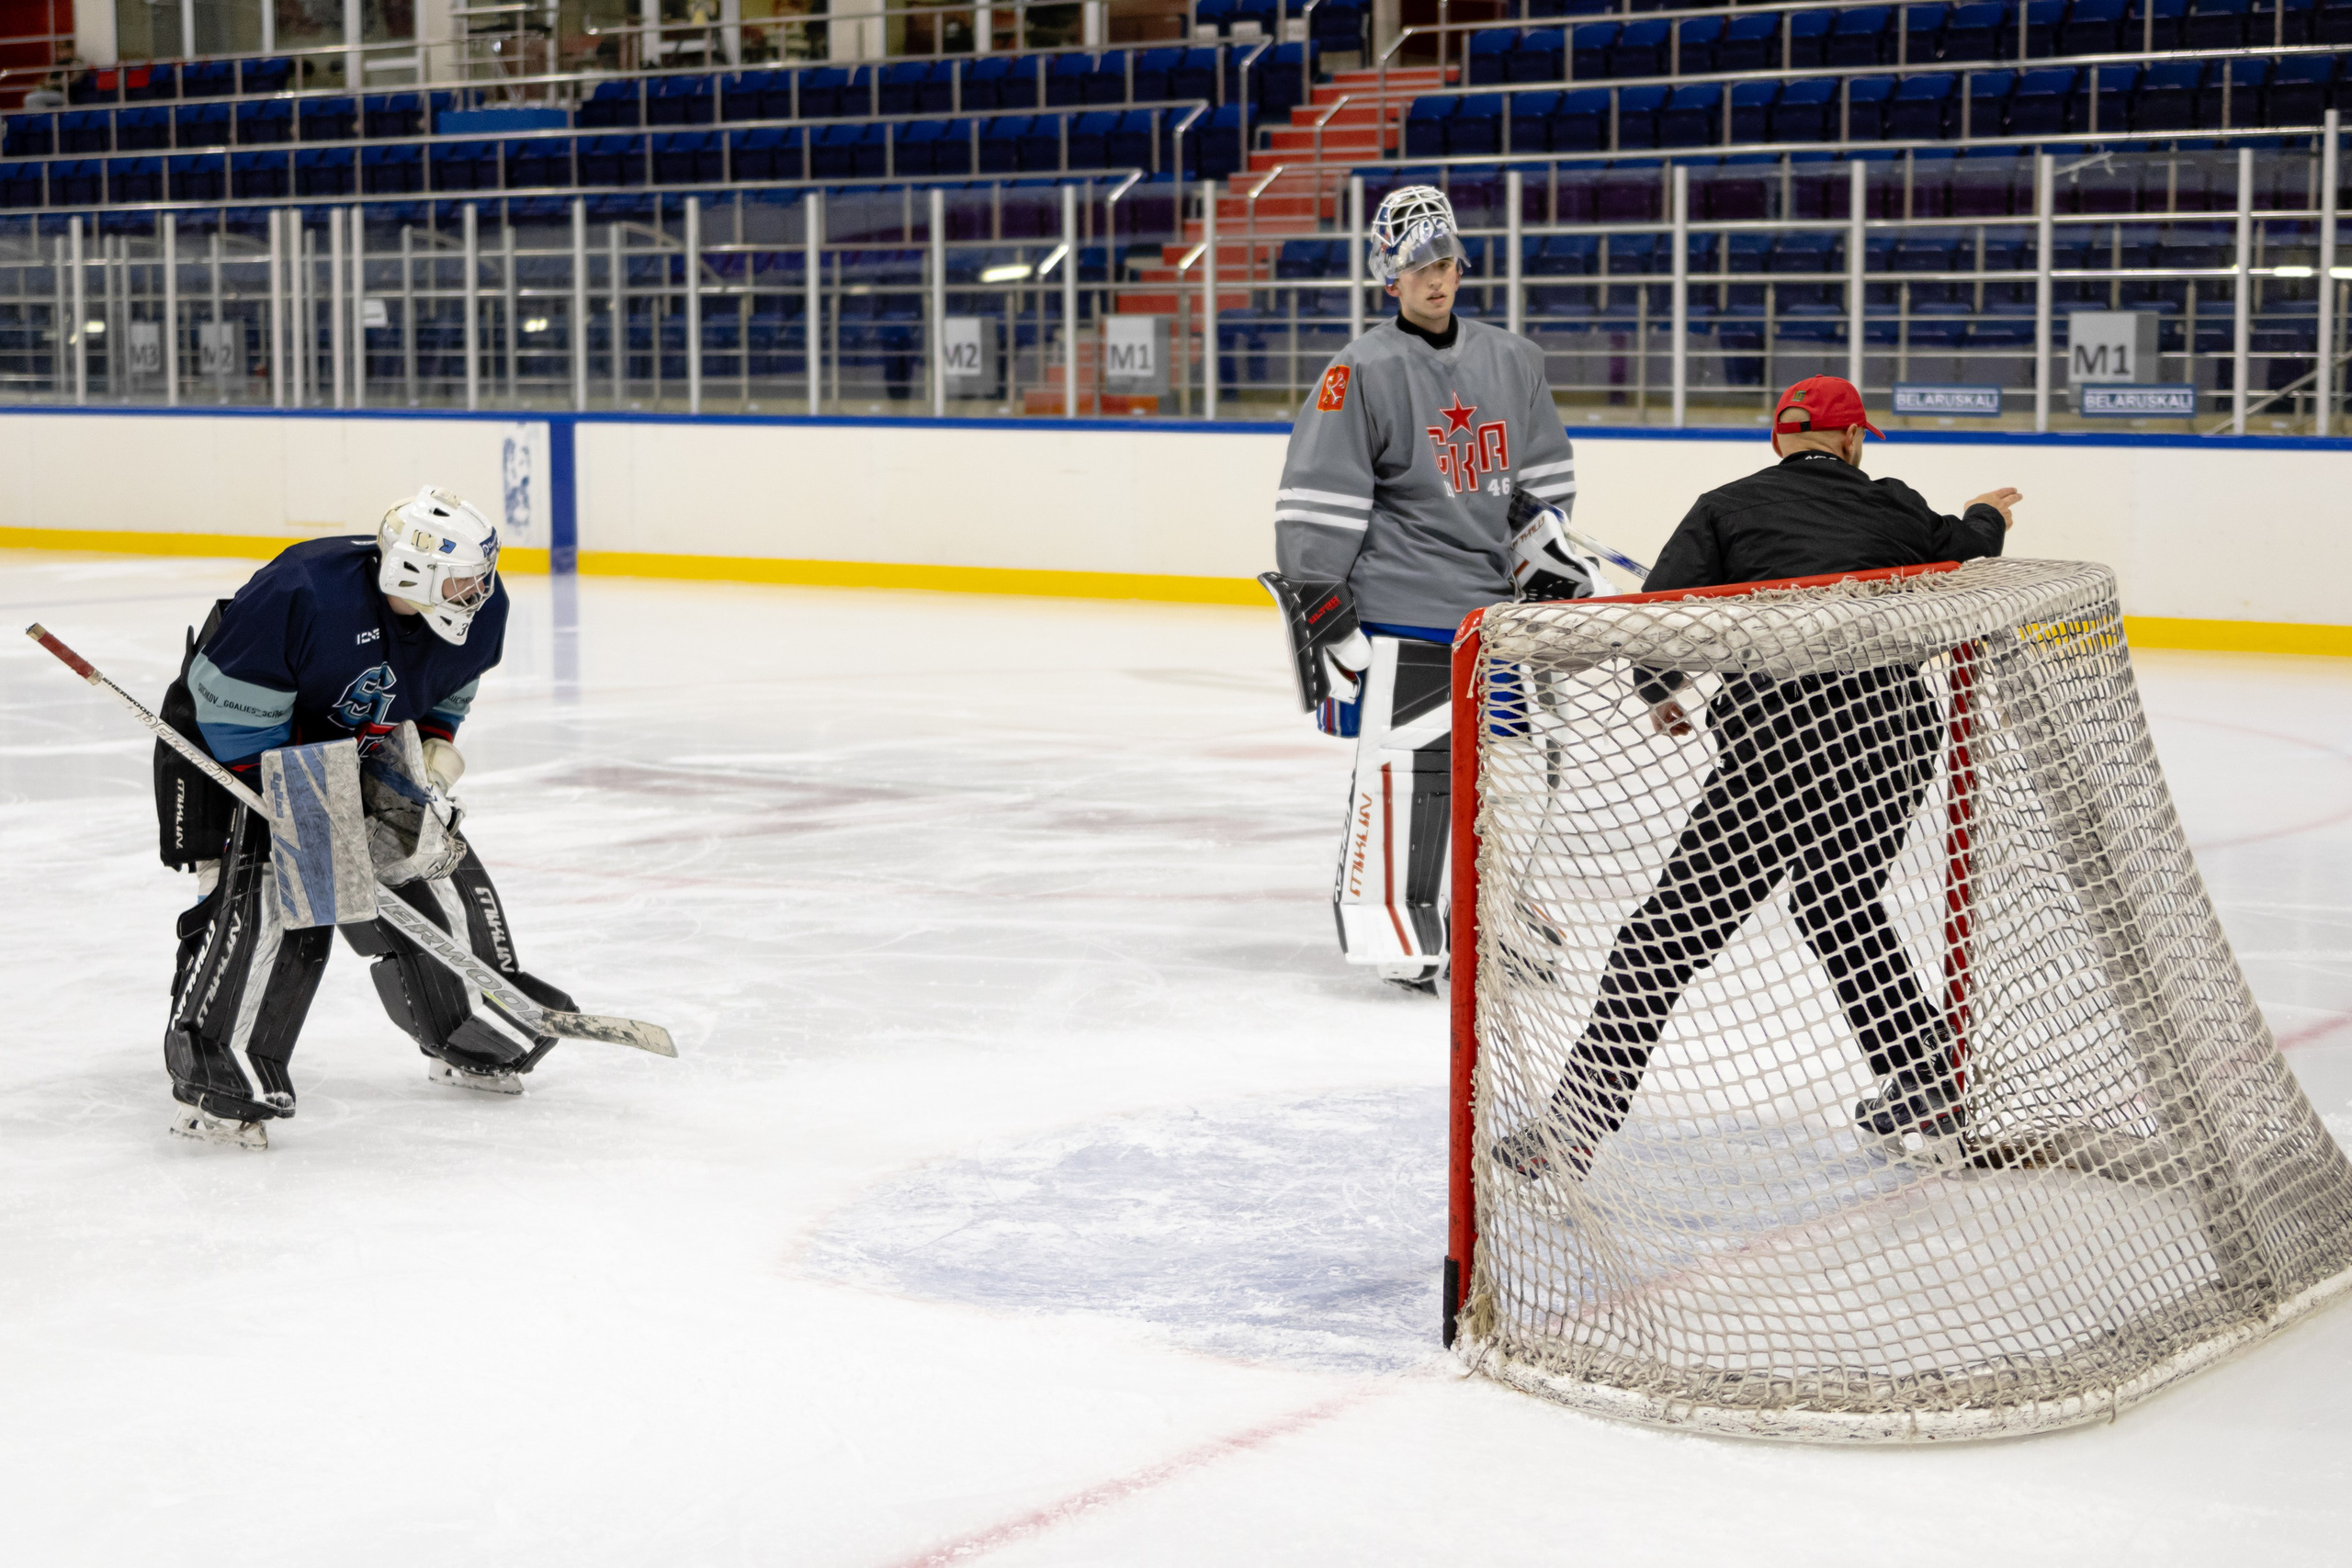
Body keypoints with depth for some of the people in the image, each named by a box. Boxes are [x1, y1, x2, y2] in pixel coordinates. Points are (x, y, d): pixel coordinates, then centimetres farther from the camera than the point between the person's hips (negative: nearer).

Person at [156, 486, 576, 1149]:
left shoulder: (479, 610, -14)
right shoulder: (306, 592, -36)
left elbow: (443, 697, 7)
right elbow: (230, 707, -29)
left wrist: (431, 779, -6)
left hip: (355, 750, 7)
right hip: (226, 749, -7)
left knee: (438, 865, 5)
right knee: (262, 899, -23)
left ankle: (471, 1038, 24)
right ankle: (212, 1084, -18)